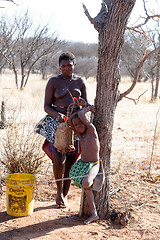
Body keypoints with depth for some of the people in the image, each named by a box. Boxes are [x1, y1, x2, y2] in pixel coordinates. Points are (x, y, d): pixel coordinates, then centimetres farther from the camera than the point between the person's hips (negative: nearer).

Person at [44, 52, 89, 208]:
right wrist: (57, 114, -22)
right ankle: (59, 191, 6)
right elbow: (47, 106, -2)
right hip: (57, 123, -2)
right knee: (59, 159, -17)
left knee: (70, 160, 2)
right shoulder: (53, 82, 1)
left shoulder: (81, 82, 7)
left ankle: (64, 195, 17)